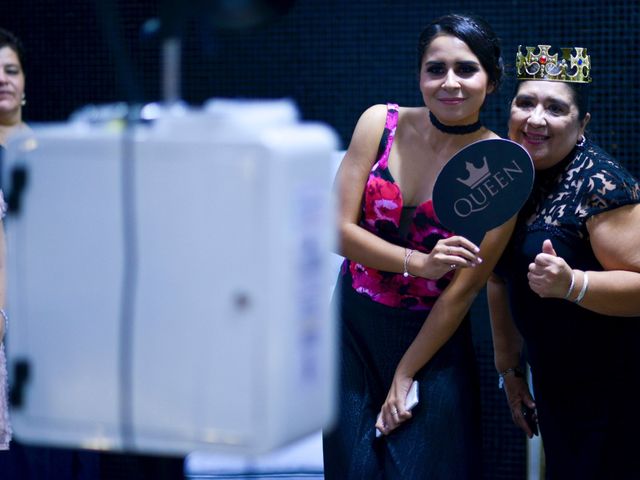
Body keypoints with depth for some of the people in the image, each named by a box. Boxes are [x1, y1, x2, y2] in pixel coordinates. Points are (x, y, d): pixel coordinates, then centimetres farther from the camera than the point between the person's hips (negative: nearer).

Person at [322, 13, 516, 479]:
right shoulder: (380, 122, -6)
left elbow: (465, 288, -12)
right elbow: (339, 229, -9)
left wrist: (405, 375, -10)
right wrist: (419, 262, -25)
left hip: (433, 337, -2)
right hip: (354, 324, 2)